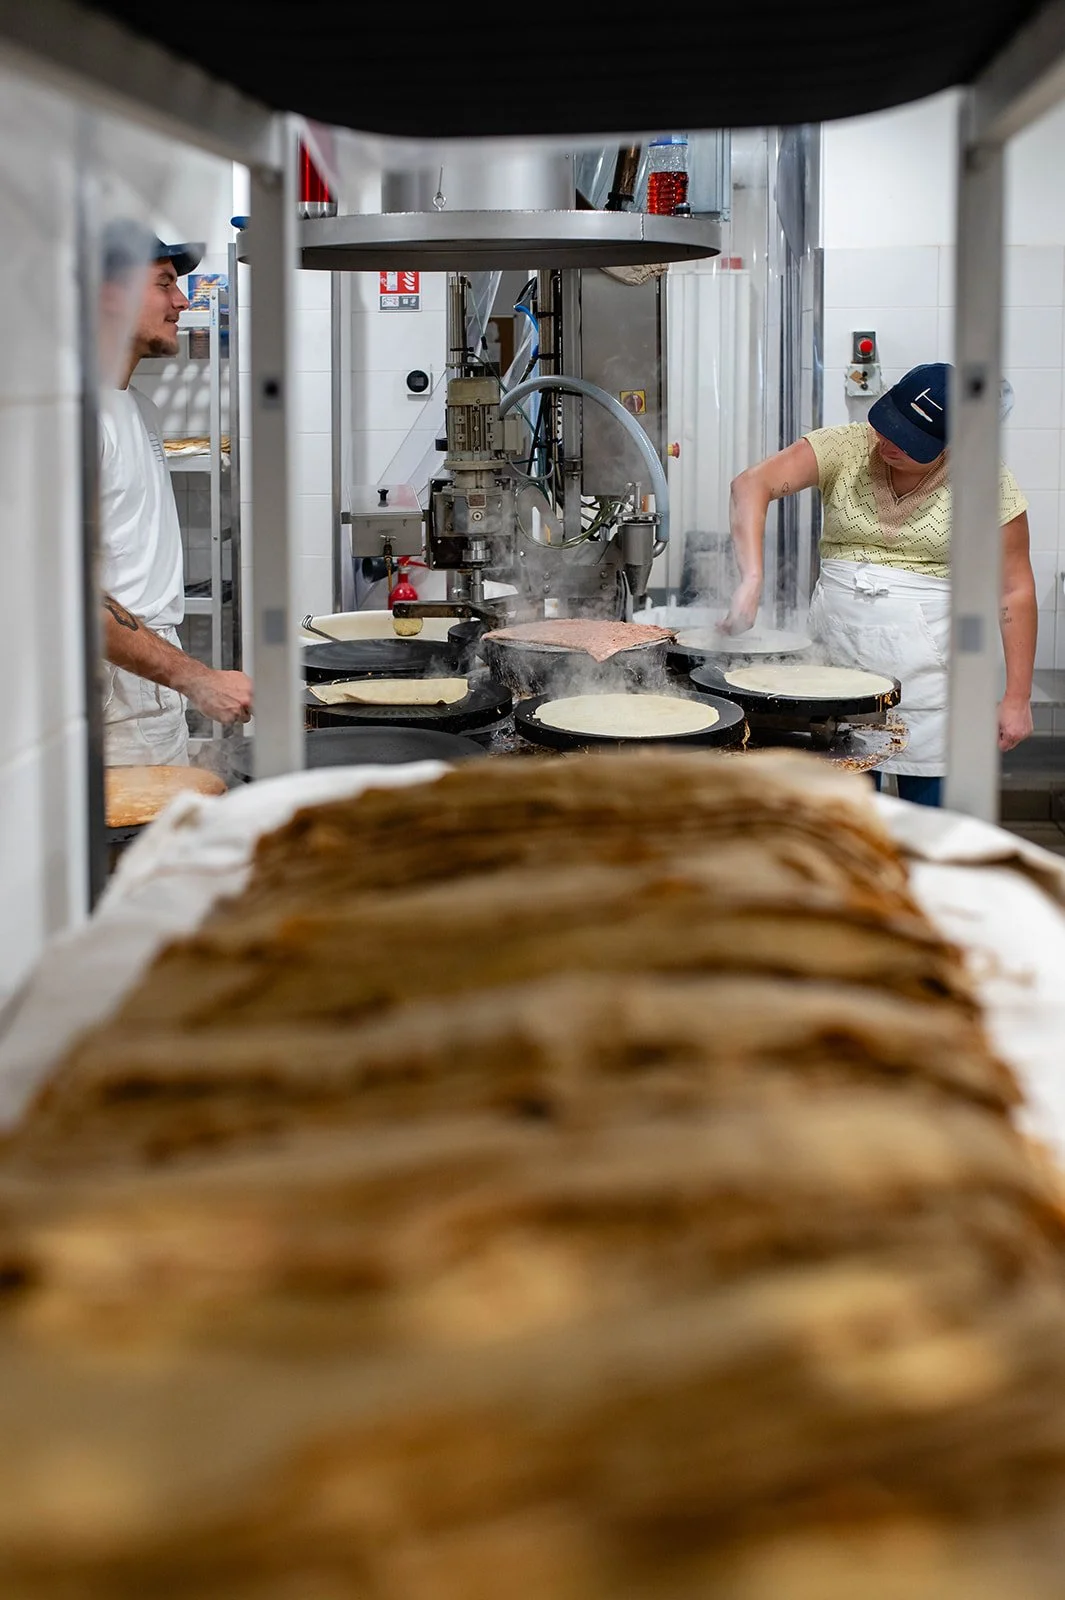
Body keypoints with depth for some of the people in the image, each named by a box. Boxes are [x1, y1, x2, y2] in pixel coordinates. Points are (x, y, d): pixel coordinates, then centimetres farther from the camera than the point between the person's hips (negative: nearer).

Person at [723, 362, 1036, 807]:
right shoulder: (845, 447, -4)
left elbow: (1015, 590, -3)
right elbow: (751, 484, -16)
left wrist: (1017, 698, -6)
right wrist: (751, 578, -31)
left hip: (927, 666, -2)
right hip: (839, 649, 2)